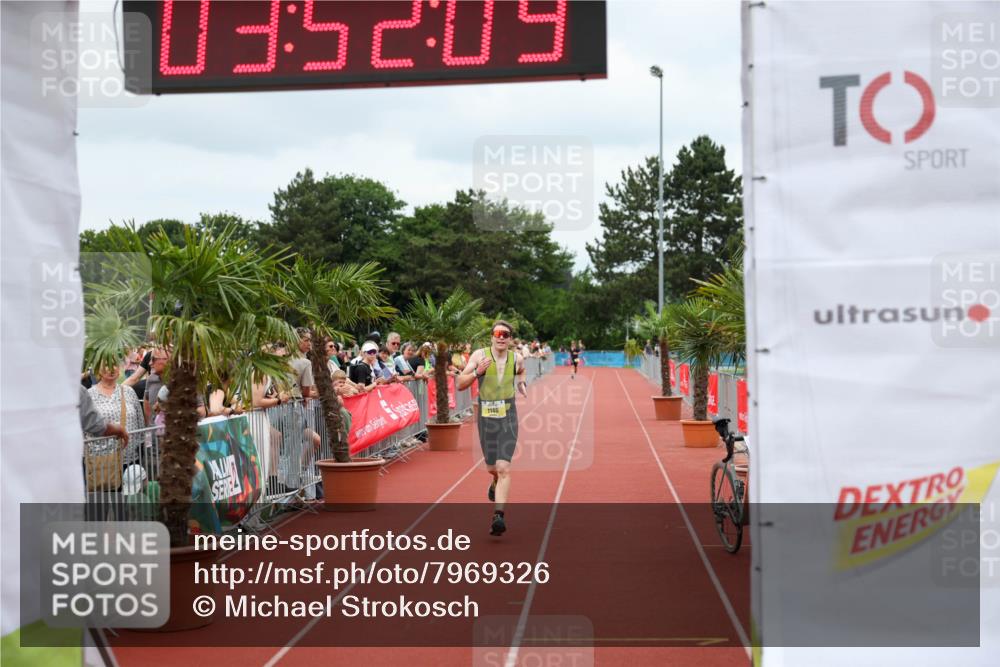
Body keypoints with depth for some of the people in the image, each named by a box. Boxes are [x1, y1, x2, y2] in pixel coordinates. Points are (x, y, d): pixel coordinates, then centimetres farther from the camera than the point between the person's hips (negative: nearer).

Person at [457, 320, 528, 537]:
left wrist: (522, 383, 6)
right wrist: (477, 372, -26)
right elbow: (459, 384, -11)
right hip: (486, 417, 1)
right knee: (491, 468, 14)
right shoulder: (479, 356, -8)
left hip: (508, 417, 0)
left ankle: (498, 516, -17)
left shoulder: (517, 358, 0)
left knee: (503, 468, -14)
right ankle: (496, 483, 51)